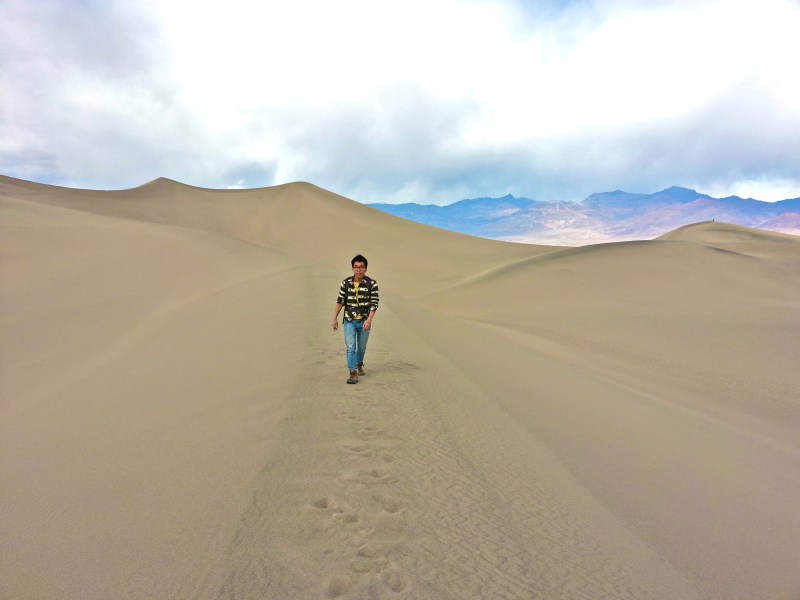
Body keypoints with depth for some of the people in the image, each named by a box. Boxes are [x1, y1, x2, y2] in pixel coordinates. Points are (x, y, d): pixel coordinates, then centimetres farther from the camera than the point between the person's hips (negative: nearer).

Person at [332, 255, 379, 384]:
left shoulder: (372, 284, -10)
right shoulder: (346, 283, -5)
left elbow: (374, 303, -11)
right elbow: (340, 301, 3)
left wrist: (369, 320, -19)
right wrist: (335, 318, 2)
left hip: (364, 322, 0)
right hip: (349, 321, 0)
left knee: (361, 347, 17)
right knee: (350, 347, -8)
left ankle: (359, 364, 42)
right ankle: (353, 372, -1)